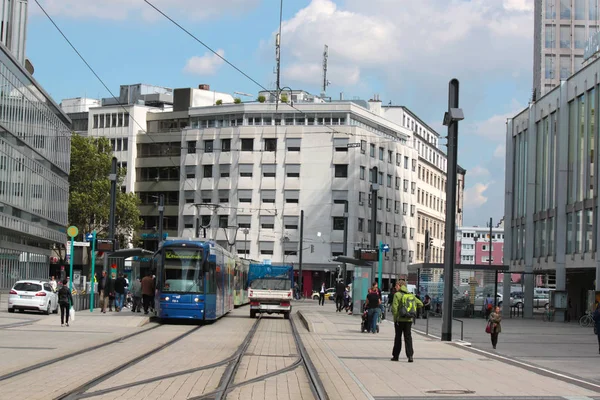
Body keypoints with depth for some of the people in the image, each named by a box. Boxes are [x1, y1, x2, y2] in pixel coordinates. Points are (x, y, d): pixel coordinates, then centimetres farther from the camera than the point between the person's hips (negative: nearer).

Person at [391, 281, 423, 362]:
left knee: (398, 337, 8)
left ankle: (395, 356, 15)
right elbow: (420, 304, 12)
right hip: (409, 320, 4)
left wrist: (395, 318, -7)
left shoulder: (397, 295, -8)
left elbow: (394, 308, -15)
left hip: (400, 319, -4)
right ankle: (410, 355, -7)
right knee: (408, 337, 5)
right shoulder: (411, 295, 9)